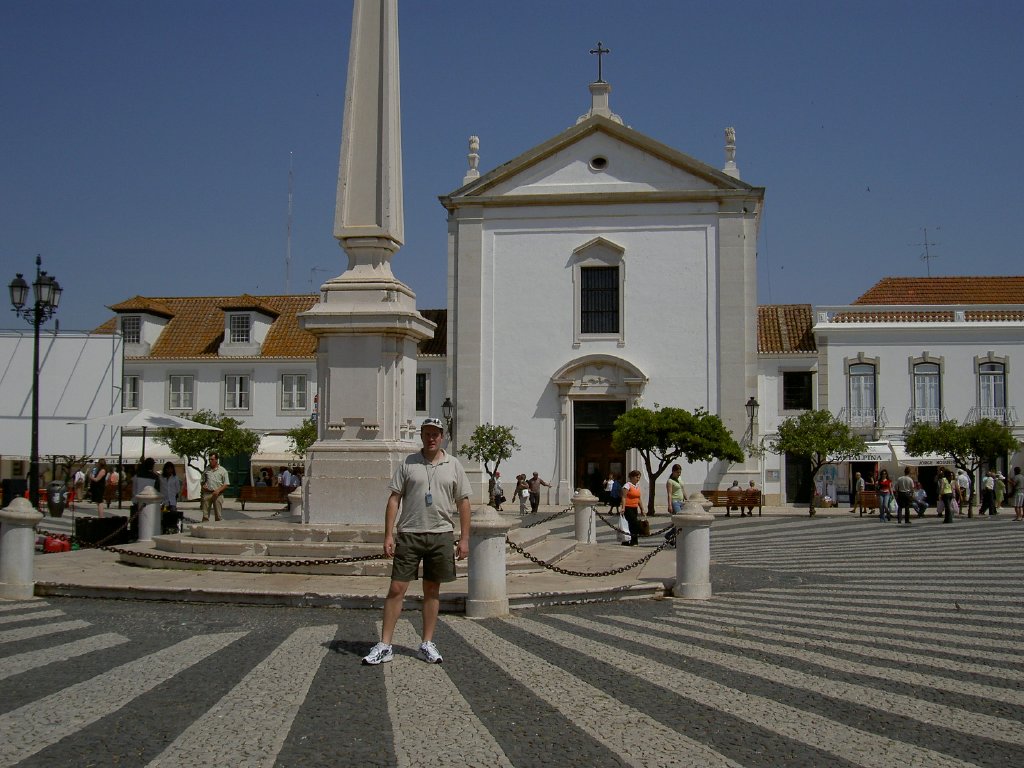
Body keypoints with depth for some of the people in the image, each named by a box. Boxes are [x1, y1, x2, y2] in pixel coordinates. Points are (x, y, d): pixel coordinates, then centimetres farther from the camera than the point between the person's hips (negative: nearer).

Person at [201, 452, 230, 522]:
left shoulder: (223, 471, 3)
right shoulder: (206, 469, 12)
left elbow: (226, 485, 0)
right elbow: (203, 481, 22)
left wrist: (218, 490, -15)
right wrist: (203, 486, -1)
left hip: (217, 495, -2)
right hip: (207, 493, 2)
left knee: (218, 515, 0)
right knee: (205, 515, 0)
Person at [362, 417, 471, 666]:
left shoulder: (453, 465, 7)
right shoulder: (407, 463, 5)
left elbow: (463, 503, 8)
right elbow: (394, 499, 3)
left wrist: (464, 538, 2)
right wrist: (389, 535, -5)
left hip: (441, 535, 1)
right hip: (409, 534, -1)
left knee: (432, 590, 9)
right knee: (396, 589, -3)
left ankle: (427, 644, 18)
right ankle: (384, 645, 2)